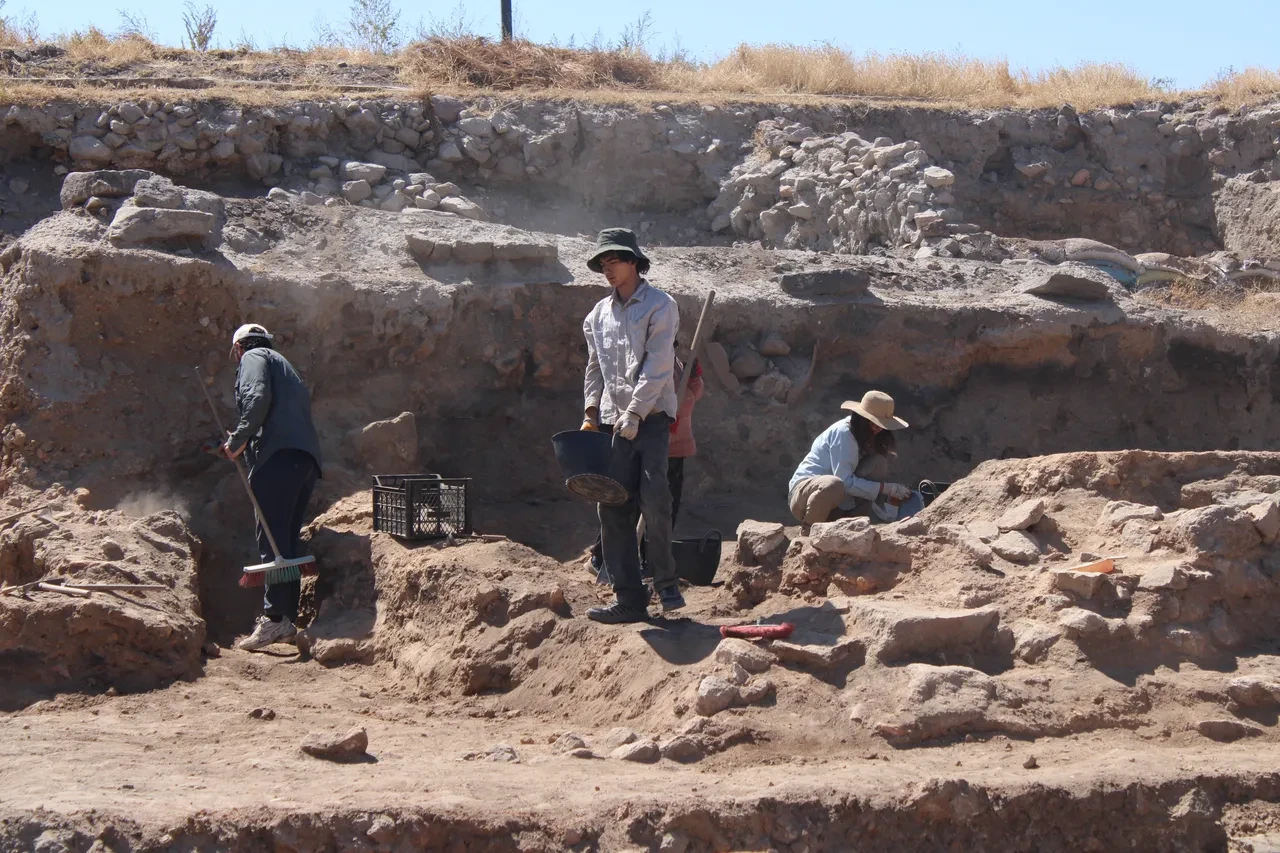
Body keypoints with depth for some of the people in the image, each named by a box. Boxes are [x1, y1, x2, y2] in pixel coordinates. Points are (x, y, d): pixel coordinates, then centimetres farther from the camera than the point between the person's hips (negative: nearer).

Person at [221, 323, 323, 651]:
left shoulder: (254, 357, 8)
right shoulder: (284, 366, 34)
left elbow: (258, 398, -11)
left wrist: (238, 440, -5)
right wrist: (243, 443, 29)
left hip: (278, 455, -9)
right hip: (307, 457, 9)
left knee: (272, 538, -14)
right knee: (288, 540, 10)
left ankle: (275, 618, -22)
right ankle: (288, 618, 7)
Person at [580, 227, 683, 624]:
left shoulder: (659, 306, -3)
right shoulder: (599, 314, 16)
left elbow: (657, 367, -10)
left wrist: (634, 412, -16)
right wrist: (590, 413, 8)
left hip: (651, 417, -6)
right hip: (614, 421, 6)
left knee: (653, 497, -16)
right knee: (613, 509, 1)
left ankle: (666, 582, 2)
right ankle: (629, 599, 4)